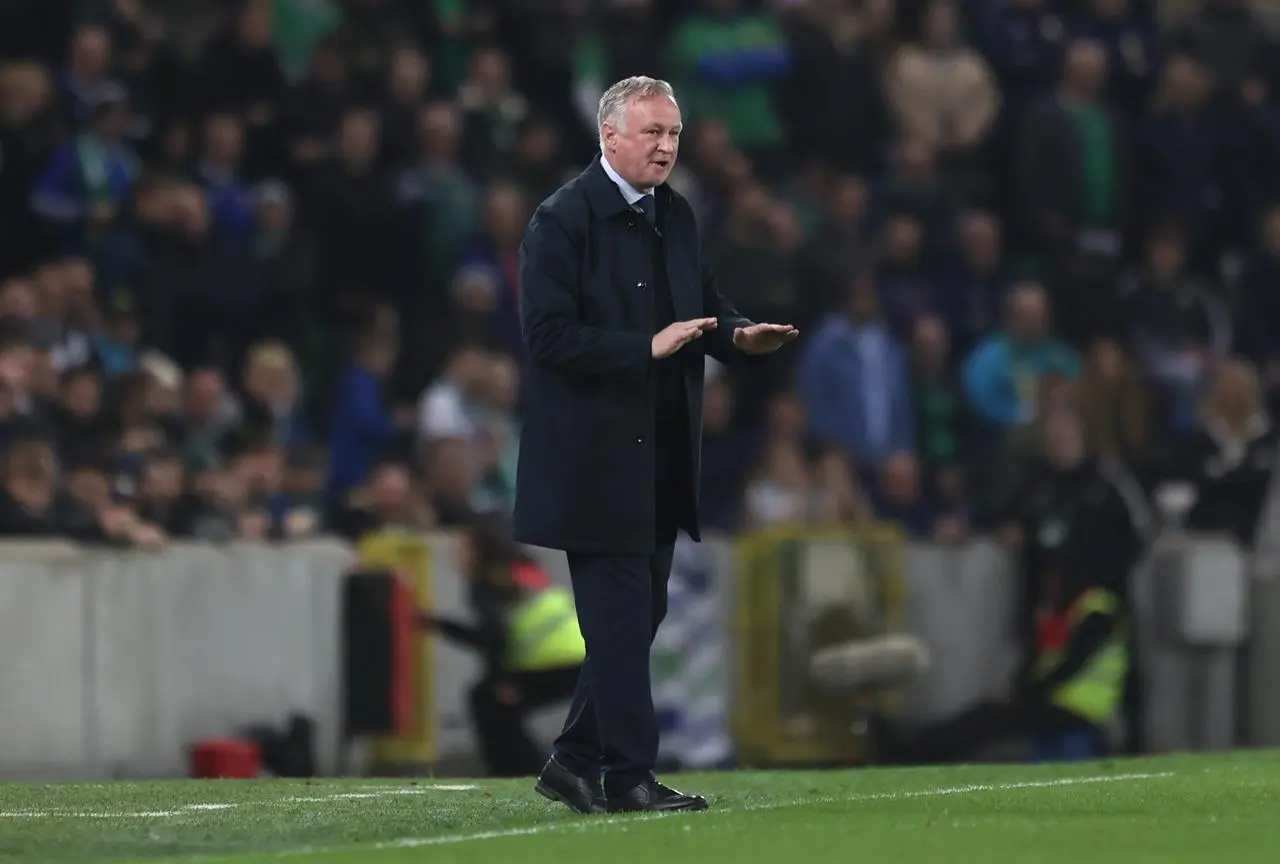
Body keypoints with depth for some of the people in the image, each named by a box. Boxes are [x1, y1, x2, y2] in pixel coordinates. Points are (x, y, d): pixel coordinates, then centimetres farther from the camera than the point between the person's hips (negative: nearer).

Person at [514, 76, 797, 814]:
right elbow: (549, 336, -19)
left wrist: (740, 337, -2)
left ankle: (576, 761, 21)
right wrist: (647, 347, -25)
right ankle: (629, 775, -1)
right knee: (621, 615, -6)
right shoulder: (563, 220, -12)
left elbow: (706, 305, 21)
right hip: (597, 456, -8)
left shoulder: (676, 217, 12)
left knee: (638, 614, 12)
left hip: (663, 456, 8)